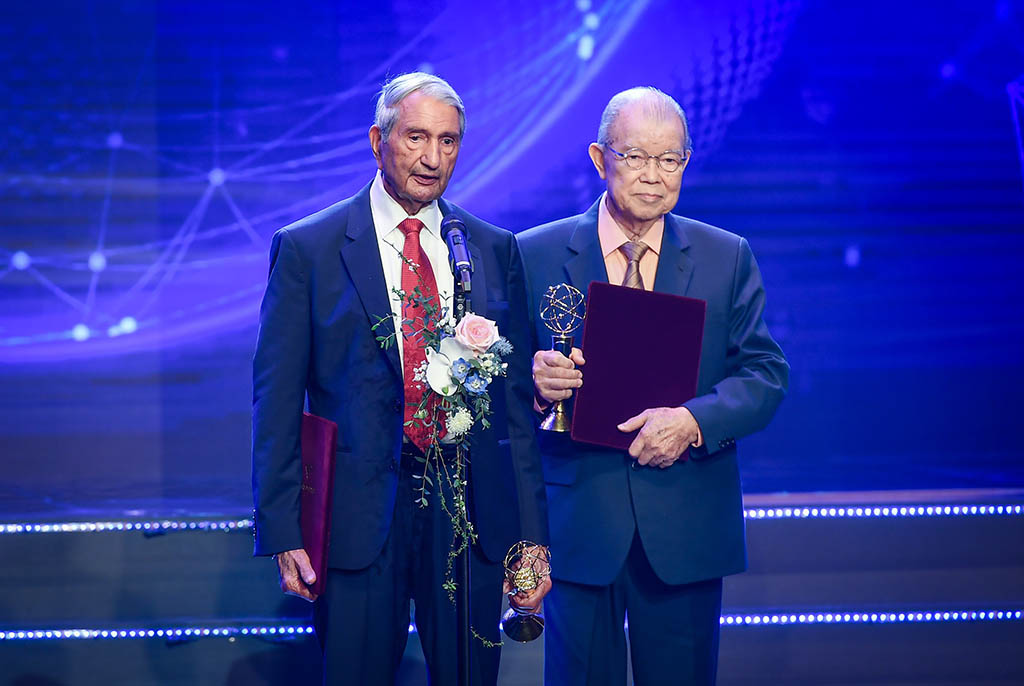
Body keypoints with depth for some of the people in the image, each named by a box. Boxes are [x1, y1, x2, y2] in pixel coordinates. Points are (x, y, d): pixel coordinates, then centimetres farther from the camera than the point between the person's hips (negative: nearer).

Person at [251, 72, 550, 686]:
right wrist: (283, 531, -7)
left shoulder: (496, 251, 8)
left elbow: (518, 397, 9)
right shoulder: (307, 249, -1)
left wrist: (532, 532, 5)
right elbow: (278, 398, -1)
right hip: (358, 514, -2)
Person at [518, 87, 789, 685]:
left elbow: (767, 375, 0)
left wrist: (694, 418, -18)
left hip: (687, 524, 1)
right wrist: (536, 383, -21)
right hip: (578, 521, -1)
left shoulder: (728, 258, 6)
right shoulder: (537, 254, 3)